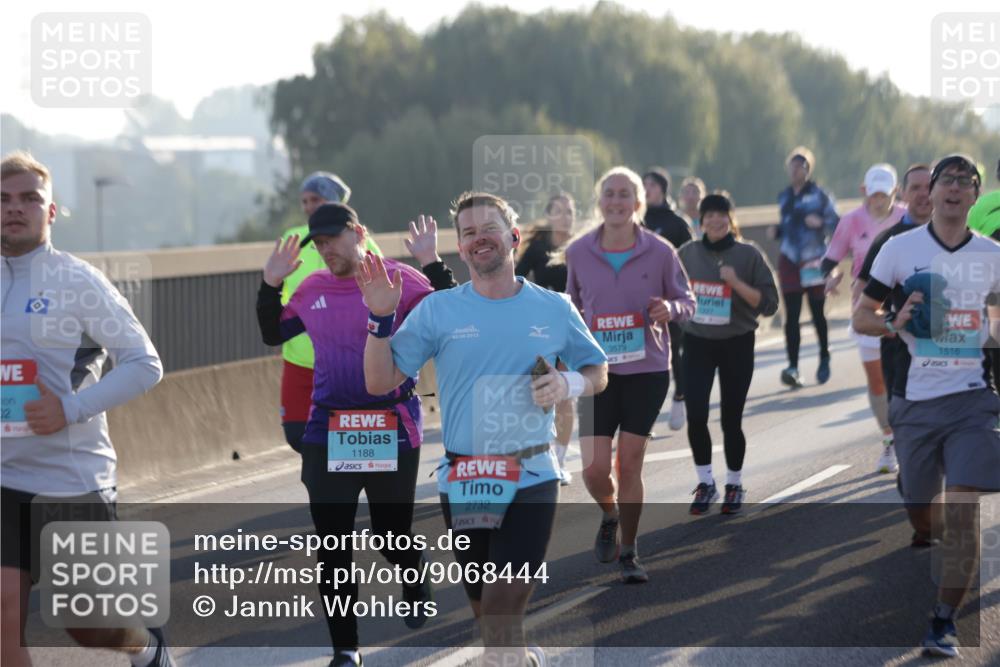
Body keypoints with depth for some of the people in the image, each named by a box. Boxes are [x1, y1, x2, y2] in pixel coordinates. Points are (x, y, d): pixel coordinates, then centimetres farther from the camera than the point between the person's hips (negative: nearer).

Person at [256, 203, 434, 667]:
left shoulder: (400, 280, -7)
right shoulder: (312, 290, 7)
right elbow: (272, 335, 21)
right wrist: (271, 285, 7)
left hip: (393, 432, -3)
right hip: (326, 433, 3)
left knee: (392, 536, 11)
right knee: (332, 547, 0)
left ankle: (417, 588, 46)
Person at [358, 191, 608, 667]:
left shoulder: (555, 308, 3)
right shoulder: (437, 310, 1)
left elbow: (598, 372, 15)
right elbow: (379, 382, -1)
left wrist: (568, 385, -7)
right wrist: (381, 319, -15)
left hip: (533, 479, -1)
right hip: (462, 482, 2)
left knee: (504, 605, -14)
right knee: (486, 607, 12)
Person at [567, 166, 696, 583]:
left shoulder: (659, 252, -6)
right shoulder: (579, 252, -1)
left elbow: (687, 302, 3)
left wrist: (670, 309, -18)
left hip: (647, 372, -1)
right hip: (598, 372, 1)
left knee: (629, 466, 0)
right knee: (595, 469, -4)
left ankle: (629, 552, 17)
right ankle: (609, 517, 31)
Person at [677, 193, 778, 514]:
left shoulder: (748, 254, -5)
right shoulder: (688, 253, 2)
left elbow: (769, 304, -7)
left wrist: (737, 283, -19)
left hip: (737, 345, -2)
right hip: (697, 343, 2)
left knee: (730, 419, 2)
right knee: (696, 416, -8)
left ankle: (734, 485, 21)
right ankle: (705, 482, 10)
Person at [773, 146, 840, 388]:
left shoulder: (819, 195, -3)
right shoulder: (784, 197, 12)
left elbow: (835, 222, -4)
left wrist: (820, 222, -23)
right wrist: (777, 231, 2)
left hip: (814, 259, -4)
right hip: (789, 259, 4)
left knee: (817, 312, 6)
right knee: (791, 315, -6)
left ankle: (824, 359, 28)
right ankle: (792, 367, -10)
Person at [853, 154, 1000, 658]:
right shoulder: (900, 248, 1)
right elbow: (860, 317, 3)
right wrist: (894, 323, -16)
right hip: (914, 400, 0)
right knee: (918, 507, 10)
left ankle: (945, 622, -10)